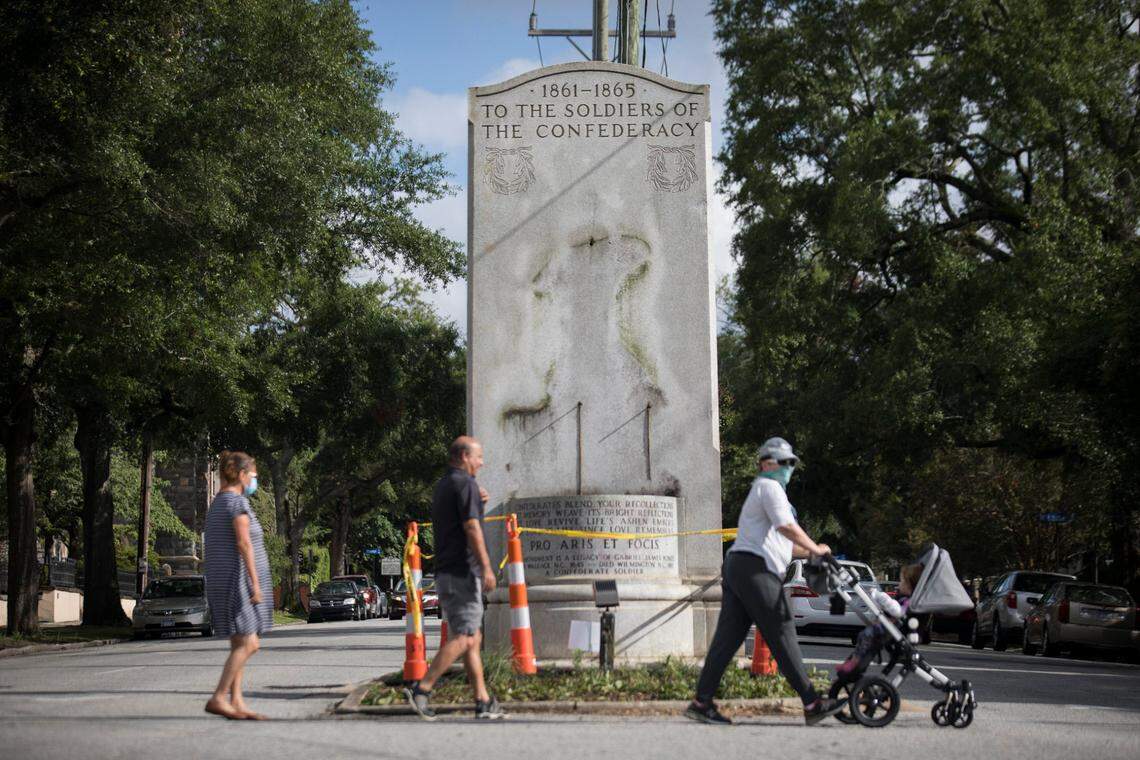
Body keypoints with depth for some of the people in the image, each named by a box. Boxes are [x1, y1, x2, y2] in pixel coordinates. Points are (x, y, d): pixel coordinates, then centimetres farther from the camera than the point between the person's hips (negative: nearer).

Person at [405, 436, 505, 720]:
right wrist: (487, 567, -20)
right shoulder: (465, 483, -10)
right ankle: (421, 689, -13)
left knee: (473, 638, 9)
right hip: (463, 571, -10)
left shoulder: (442, 486, 19)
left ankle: (483, 701, 9)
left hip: (445, 572, 10)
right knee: (464, 638, -10)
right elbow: (472, 528, -19)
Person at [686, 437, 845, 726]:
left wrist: (810, 552, 23)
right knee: (782, 637, -7)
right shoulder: (769, 487, -1)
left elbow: (782, 544, 33)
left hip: (735, 567, 10)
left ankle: (701, 702, 2)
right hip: (755, 570, -10)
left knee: (727, 637, 5)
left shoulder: (760, 491, 31)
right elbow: (786, 526, -16)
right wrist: (815, 548, -6)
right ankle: (812, 704, -4)